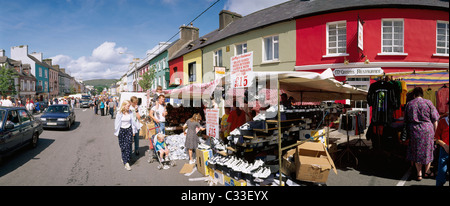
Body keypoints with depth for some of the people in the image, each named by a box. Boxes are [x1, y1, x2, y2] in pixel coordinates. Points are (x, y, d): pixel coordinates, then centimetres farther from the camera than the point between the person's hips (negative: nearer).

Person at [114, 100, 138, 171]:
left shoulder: (130, 112, 0)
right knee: (123, 146, 1)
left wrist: (133, 131, 10)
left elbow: (132, 122, 7)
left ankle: (126, 162, -1)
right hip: (121, 130, -1)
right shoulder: (119, 113, -6)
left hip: (129, 130, 1)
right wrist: (116, 132, 4)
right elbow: (117, 123, 1)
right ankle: (125, 161, 10)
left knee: (128, 145, -6)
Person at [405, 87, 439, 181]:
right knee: (428, 150, 15)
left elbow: (406, 120, 9)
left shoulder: (409, 104, 2)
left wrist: (408, 132, 18)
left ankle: (419, 174, 15)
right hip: (427, 130, -1)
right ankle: (427, 171, 29)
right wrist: (435, 132, 8)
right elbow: (435, 120, -2)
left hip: (414, 131, 1)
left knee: (416, 151, 9)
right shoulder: (428, 103, -4)